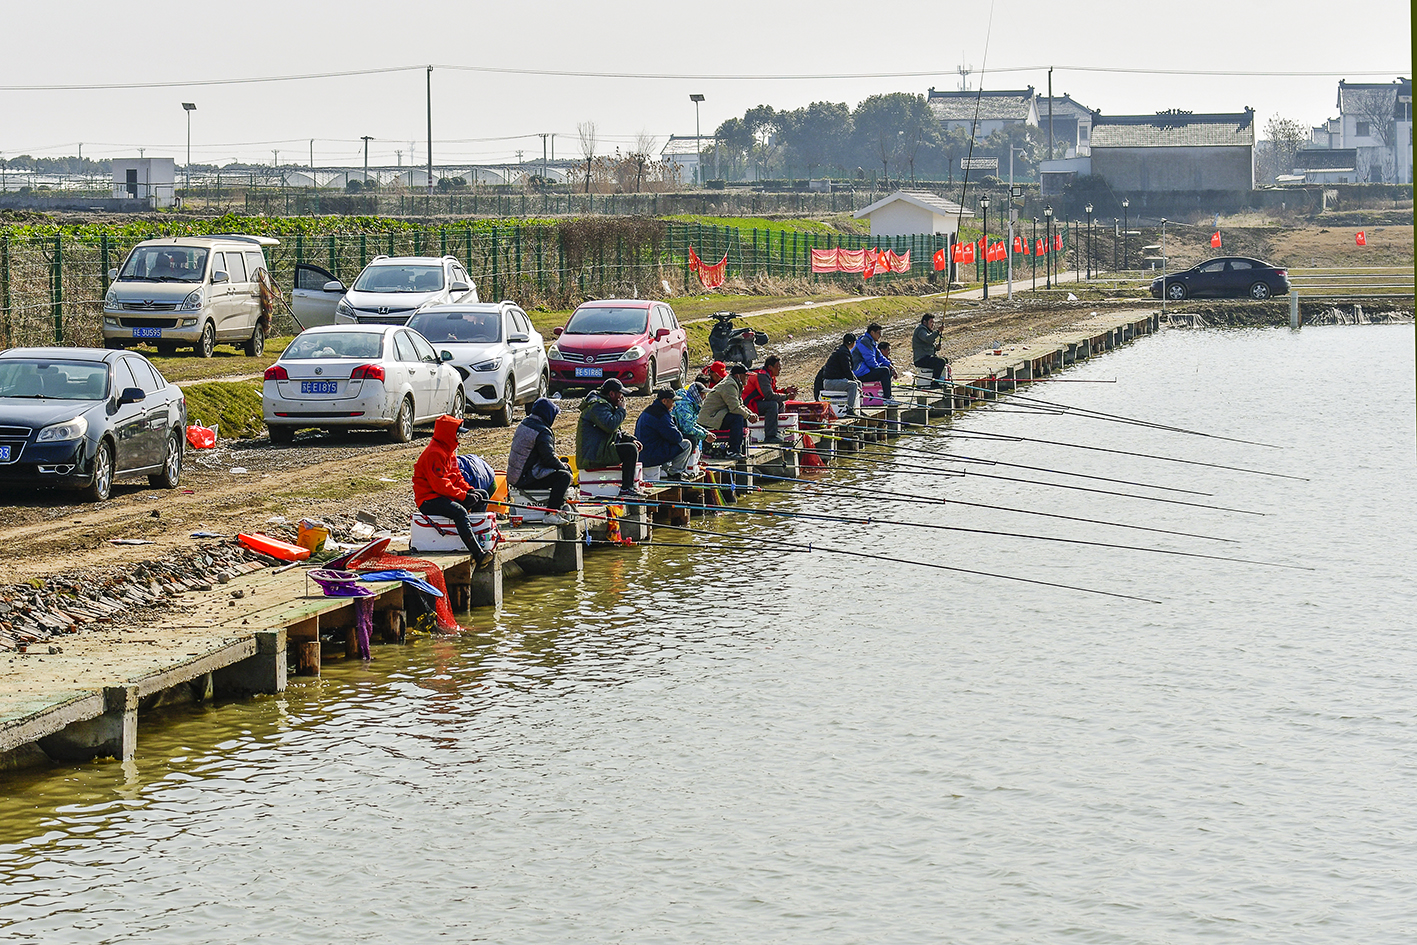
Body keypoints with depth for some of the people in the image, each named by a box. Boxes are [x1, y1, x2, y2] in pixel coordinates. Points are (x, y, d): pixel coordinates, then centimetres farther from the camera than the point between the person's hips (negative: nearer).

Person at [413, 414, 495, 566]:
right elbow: (440, 484, -25)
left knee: (482, 495, 11)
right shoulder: (434, 454, -18)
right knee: (459, 511, -36)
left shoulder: (449, 451, 17)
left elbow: (457, 476, 19)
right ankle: (479, 554, -45)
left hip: (445, 495, 11)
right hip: (428, 499, -11)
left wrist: (470, 490, 0)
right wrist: (463, 496, -24)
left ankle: (478, 534, 8)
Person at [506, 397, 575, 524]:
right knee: (564, 476, -17)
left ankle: (561, 506, 26)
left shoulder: (524, 424, 13)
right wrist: (563, 466, -3)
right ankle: (551, 514, -16)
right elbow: (549, 458, -21)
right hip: (525, 479, -10)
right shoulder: (542, 432, -19)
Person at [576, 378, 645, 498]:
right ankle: (626, 488, -24)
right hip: (592, 456, -11)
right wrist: (621, 410, -13)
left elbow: (616, 432, 29)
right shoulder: (598, 406, -14)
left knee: (632, 446, 23)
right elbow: (610, 426, -29)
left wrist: (631, 439, 11)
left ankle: (631, 485, 23)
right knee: (630, 450, -22)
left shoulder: (605, 405, 22)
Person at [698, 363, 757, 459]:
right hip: (709, 418, -11)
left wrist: (751, 414, 4)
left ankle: (739, 449, 9)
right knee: (738, 418, -27)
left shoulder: (735, 385, 18)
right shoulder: (729, 386, -17)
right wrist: (749, 416, -14)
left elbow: (740, 405, 22)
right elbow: (735, 407, -26)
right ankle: (733, 451, -25)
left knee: (743, 418, 11)